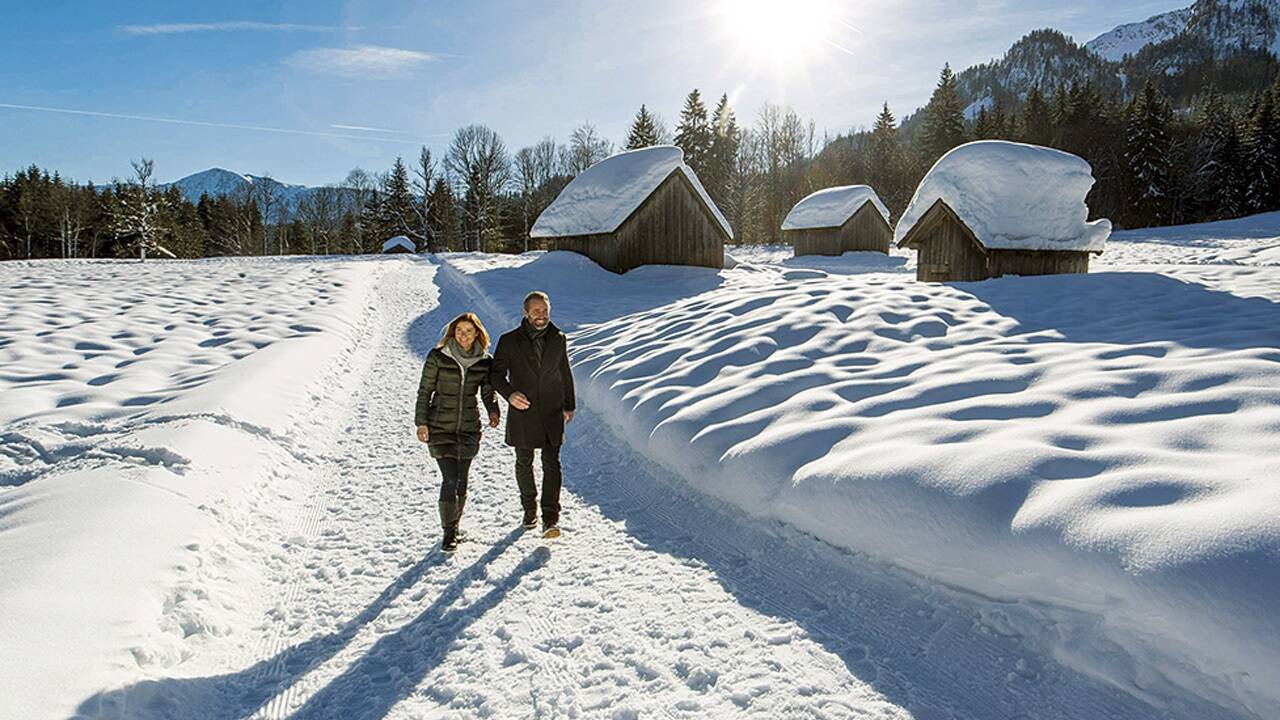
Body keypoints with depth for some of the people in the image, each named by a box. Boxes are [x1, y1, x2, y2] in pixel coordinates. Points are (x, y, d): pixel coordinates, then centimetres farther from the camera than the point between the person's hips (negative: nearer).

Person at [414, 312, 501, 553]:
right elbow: (425, 391, -1)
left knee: (461, 482, 9)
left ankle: (454, 526, 28)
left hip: (469, 429, 3)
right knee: (450, 480, -10)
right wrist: (421, 422, -5)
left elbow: (488, 391, 12)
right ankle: (449, 532, 4)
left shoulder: (484, 362, 1)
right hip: (440, 427, -3)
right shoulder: (438, 357, -6)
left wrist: (493, 411, -7)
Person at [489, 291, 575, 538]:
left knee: (552, 464, -7)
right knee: (524, 464, 13)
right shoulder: (509, 341, -4)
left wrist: (569, 406, 19)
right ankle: (529, 509, 32)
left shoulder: (558, 340, 4)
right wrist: (509, 394, -20)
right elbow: (496, 374, -1)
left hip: (551, 414, 0)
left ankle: (550, 519, -7)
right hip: (522, 413, 0)